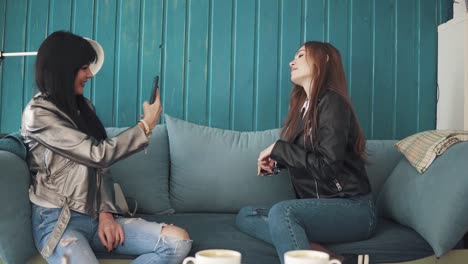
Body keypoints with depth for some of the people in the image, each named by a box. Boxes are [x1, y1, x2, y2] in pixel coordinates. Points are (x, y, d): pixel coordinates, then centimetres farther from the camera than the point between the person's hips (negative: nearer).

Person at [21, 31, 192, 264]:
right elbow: (98, 155, -15)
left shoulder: (83, 107, 15)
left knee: (179, 241, -16)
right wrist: (146, 125, -4)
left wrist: (106, 212, -2)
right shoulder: (38, 114, -9)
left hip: (95, 216, 7)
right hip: (58, 221, -7)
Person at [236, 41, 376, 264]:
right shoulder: (302, 105, 14)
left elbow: (326, 168, -19)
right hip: (319, 206, 9)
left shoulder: (332, 103, -10)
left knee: (281, 211, -33)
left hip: (353, 209, -9)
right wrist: (275, 163, 6)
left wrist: (278, 148, -12)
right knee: (245, 215, -6)